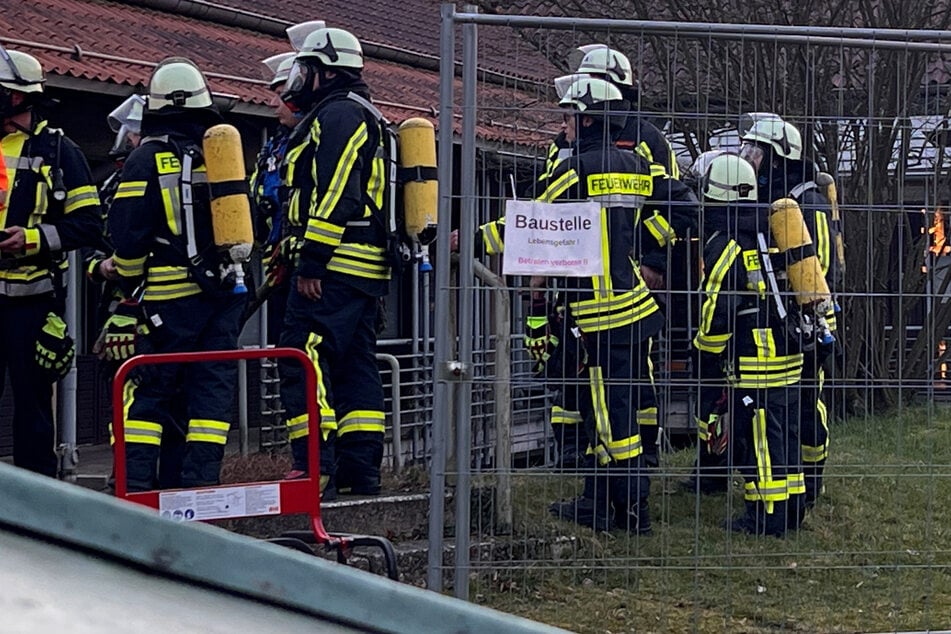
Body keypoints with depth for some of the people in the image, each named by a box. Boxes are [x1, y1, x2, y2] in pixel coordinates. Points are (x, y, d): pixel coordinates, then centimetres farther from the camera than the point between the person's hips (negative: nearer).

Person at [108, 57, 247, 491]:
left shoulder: (146, 160, -5)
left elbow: (127, 235, -7)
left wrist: (130, 283, 6)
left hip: (171, 293, -3)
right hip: (225, 290, 3)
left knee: (152, 388, 2)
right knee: (212, 384, 5)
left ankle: (135, 481, -1)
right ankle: (200, 478, 2)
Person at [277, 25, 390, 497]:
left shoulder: (337, 114, -8)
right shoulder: (361, 117, 25)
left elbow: (335, 193, -19)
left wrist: (312, 261, -20)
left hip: (335, 265, -11)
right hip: (366, 268, 11)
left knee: (303, 360, -12)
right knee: (355, 368, 10)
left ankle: (315, 466, -16)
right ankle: (361, 471, 12)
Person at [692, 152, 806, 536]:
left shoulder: (725, 245, -12)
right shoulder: (768, 233, 13)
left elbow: (717, 310, -15)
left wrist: (705, 354, -4)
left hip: (754, 363, -9)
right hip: (789, 356, 9)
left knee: (758, 437, -3)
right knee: (785, 432, 15)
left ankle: (766, 516, 1)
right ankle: (791, 508, 22)